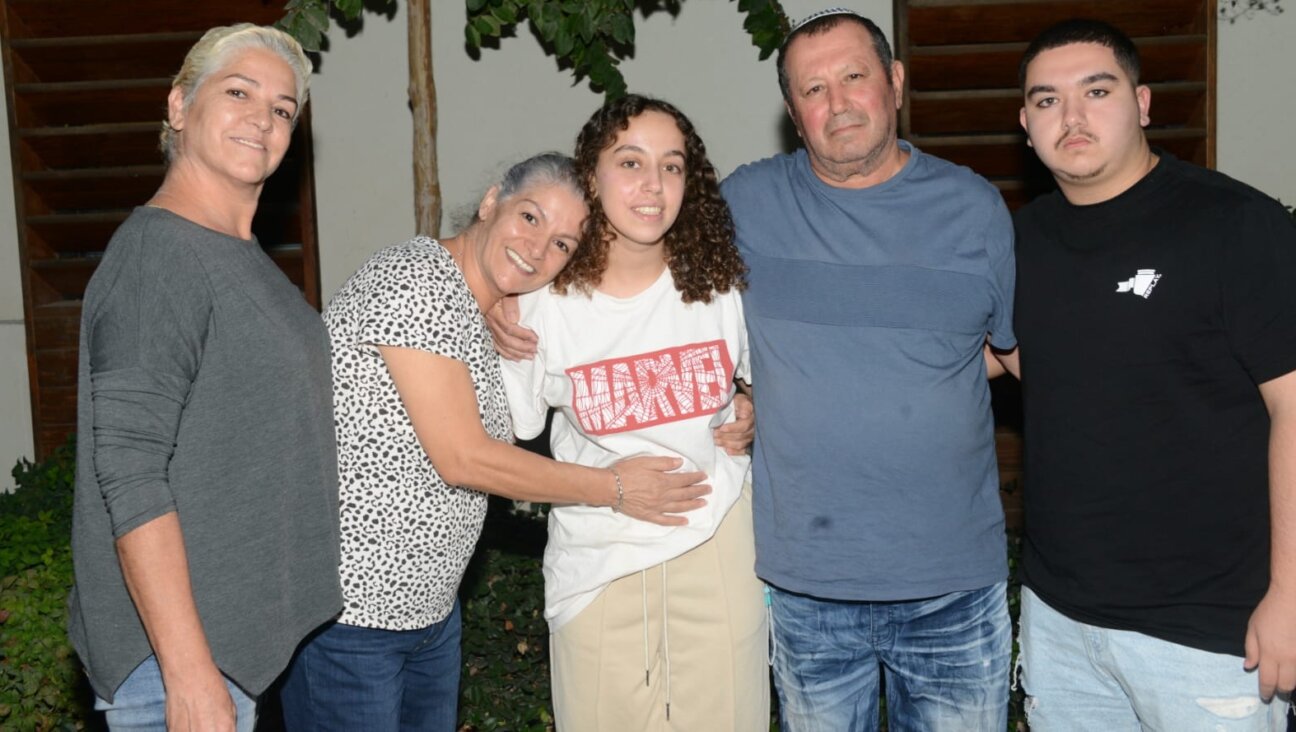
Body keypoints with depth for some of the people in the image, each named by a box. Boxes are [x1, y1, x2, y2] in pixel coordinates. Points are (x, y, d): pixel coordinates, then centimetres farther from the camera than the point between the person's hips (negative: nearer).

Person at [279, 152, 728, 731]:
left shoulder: (489, 318, 10)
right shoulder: (417, 278, -18)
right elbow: (462, 459, -20)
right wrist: (612, 487, -11)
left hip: (431, 608, 9)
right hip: (346, 615, -9)